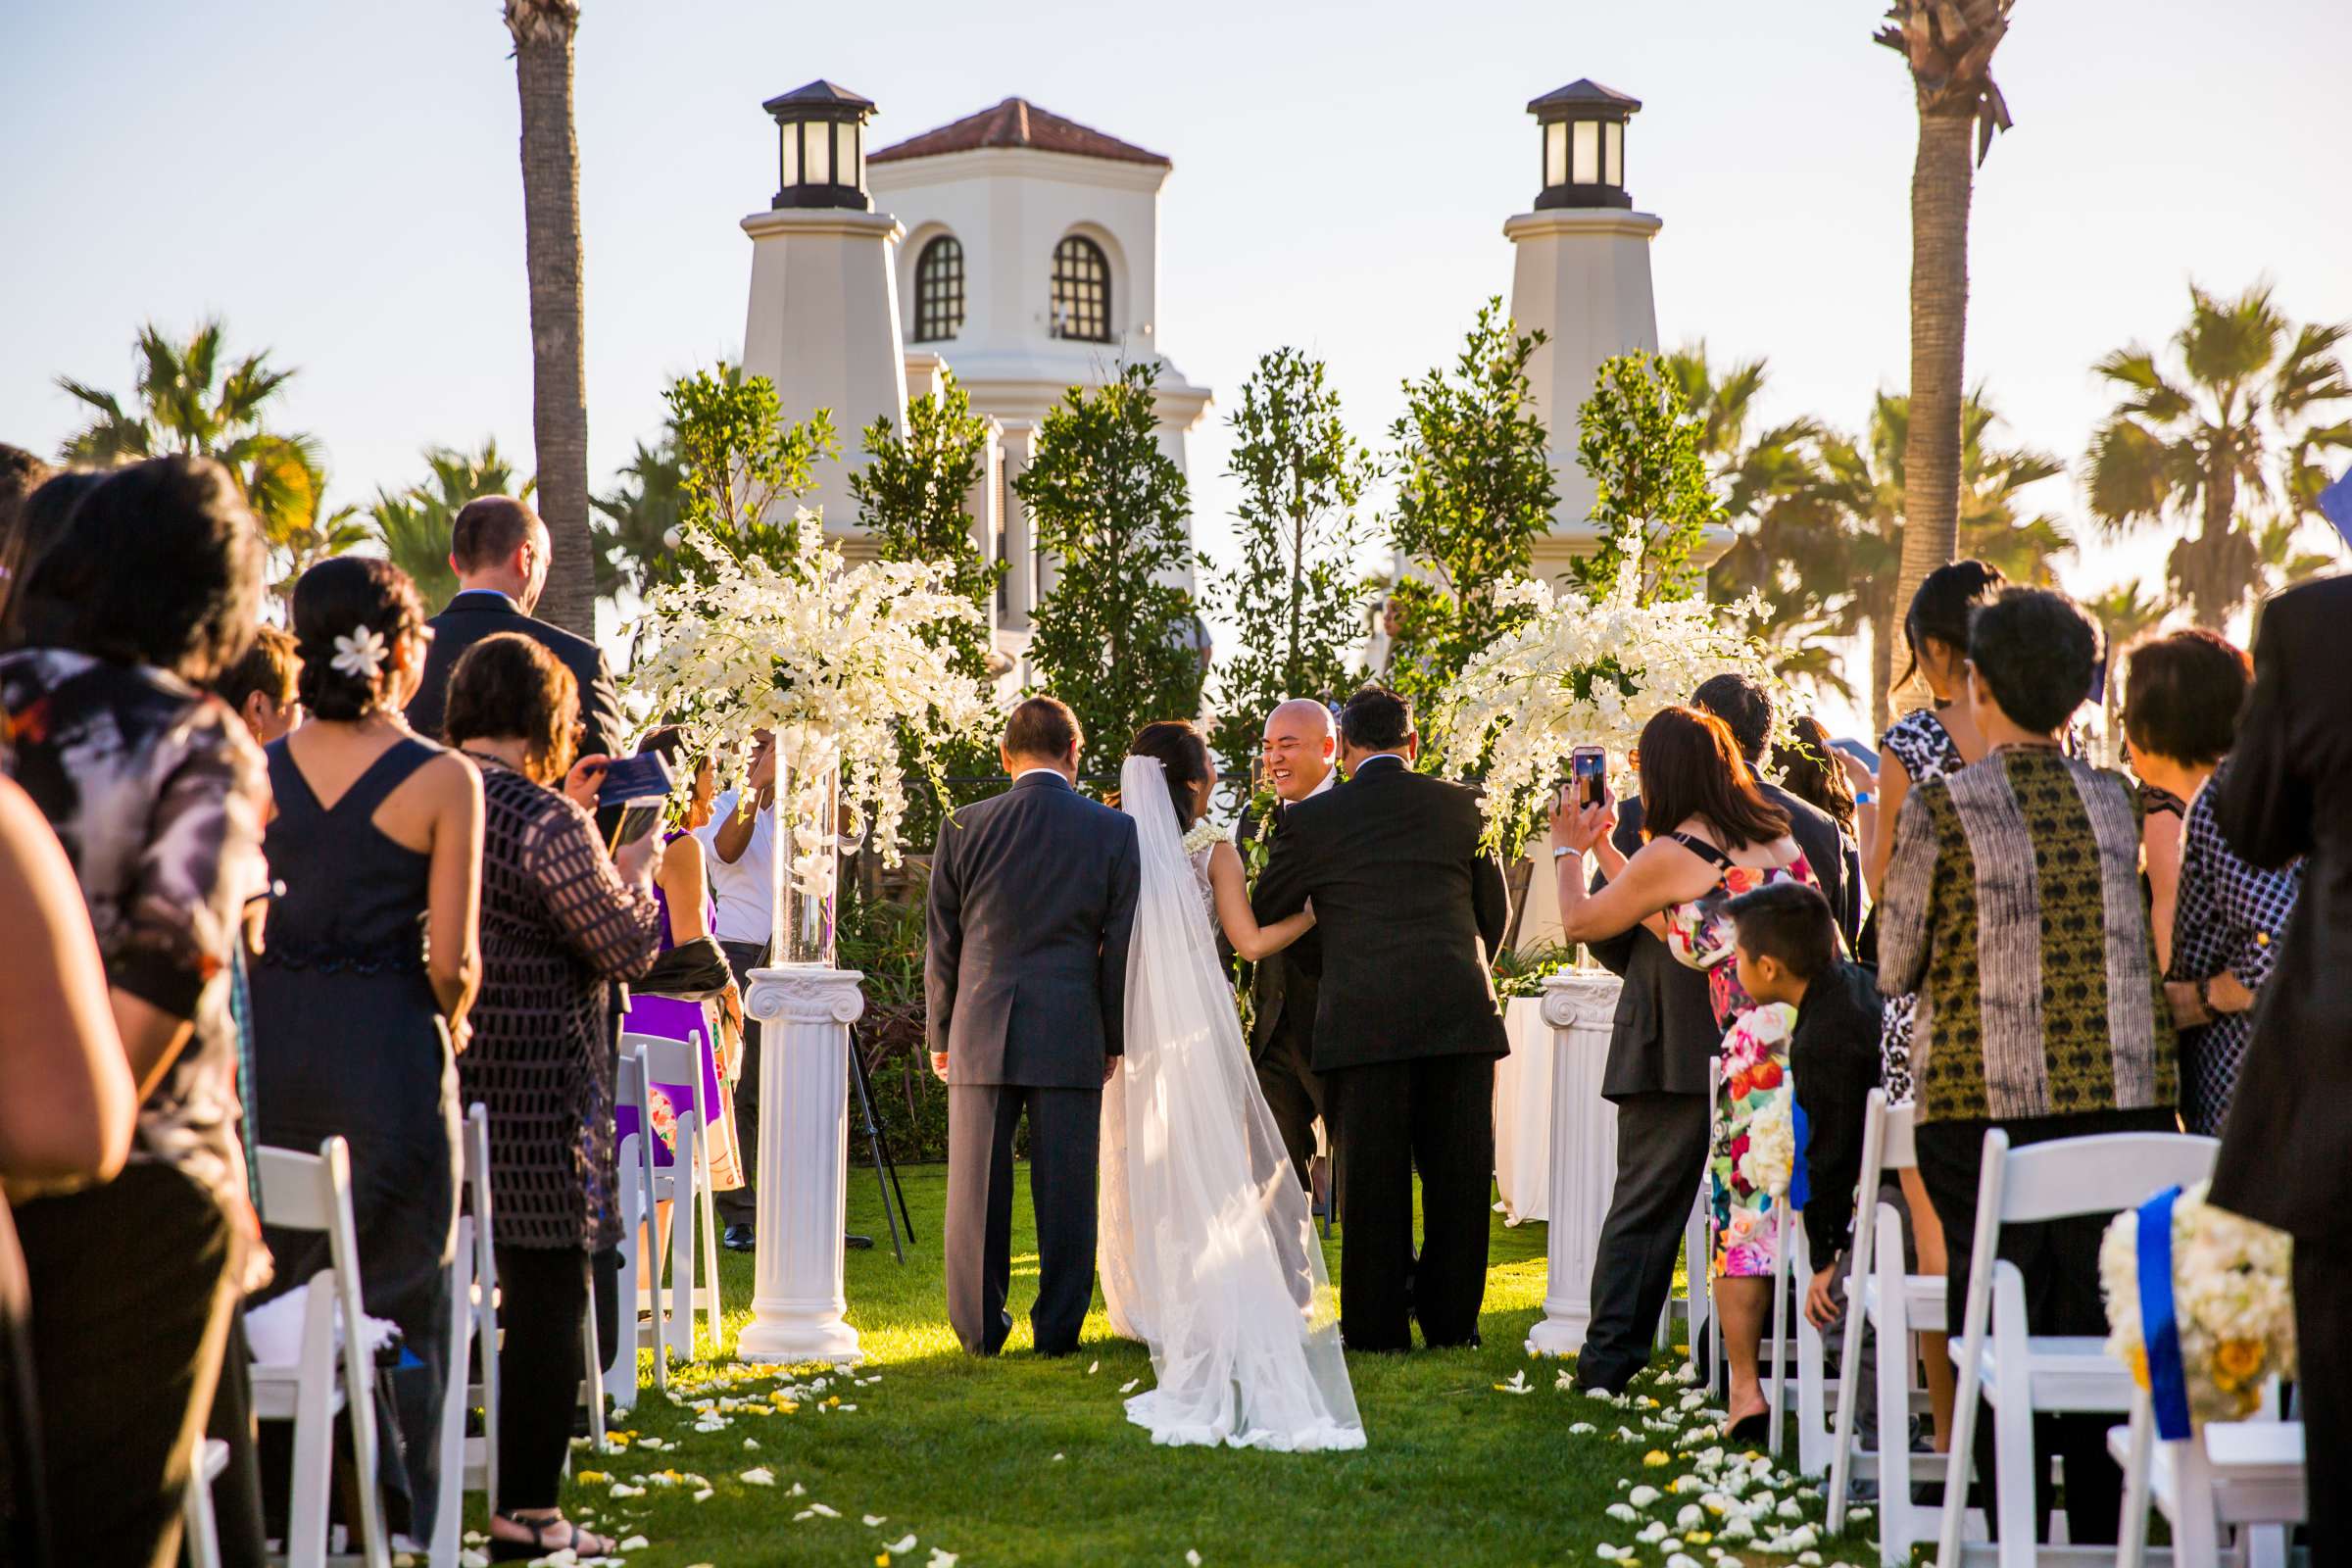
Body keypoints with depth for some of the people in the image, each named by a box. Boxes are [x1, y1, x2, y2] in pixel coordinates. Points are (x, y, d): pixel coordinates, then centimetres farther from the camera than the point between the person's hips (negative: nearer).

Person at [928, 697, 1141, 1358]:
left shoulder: (962, 829, 0)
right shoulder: (1114, 832, -1)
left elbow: (942, 944, 5)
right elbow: (1121, 947, 2)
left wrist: (941, 1035, 14)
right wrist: (1113, 1037, 11)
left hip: (981, 1034, 1)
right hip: (1072, 1033, -1)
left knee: (977, 1189, 7)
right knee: (1065, 1190, 4)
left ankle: (980, 1327, 12)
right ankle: (1058, 1328, 7)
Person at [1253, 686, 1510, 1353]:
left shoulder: (1311, 819, 1)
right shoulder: (1461, 806, 8)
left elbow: (1259, 917, 11)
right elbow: (1495, 910, 16)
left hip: (1364, 1018, -2)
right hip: (1462, 1016, 2)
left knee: (1372, 1179, 4)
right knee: (1457, 1173, 8)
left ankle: (1377, 1325, 6)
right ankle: (1450, 1318, 13)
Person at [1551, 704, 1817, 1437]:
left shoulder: (1670, 856, -2)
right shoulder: (1776, 834, 19)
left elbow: (1579, 922, 15)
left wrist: (1569, 850, 33)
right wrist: (1602, 845, 38)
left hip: (1760, 1053, -6)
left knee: (1743, 1211, 4)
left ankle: (1745, 1389, 2)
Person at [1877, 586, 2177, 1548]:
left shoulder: (1941, 811, -5)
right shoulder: (2115, 802, 5)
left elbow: (1895, 970, 1)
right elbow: (2136, 943, 12)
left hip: (1986, 1102, -3)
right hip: (2122, 1098, 3)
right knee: (2103, 1324, 7)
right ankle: (2104, 1537, 9)